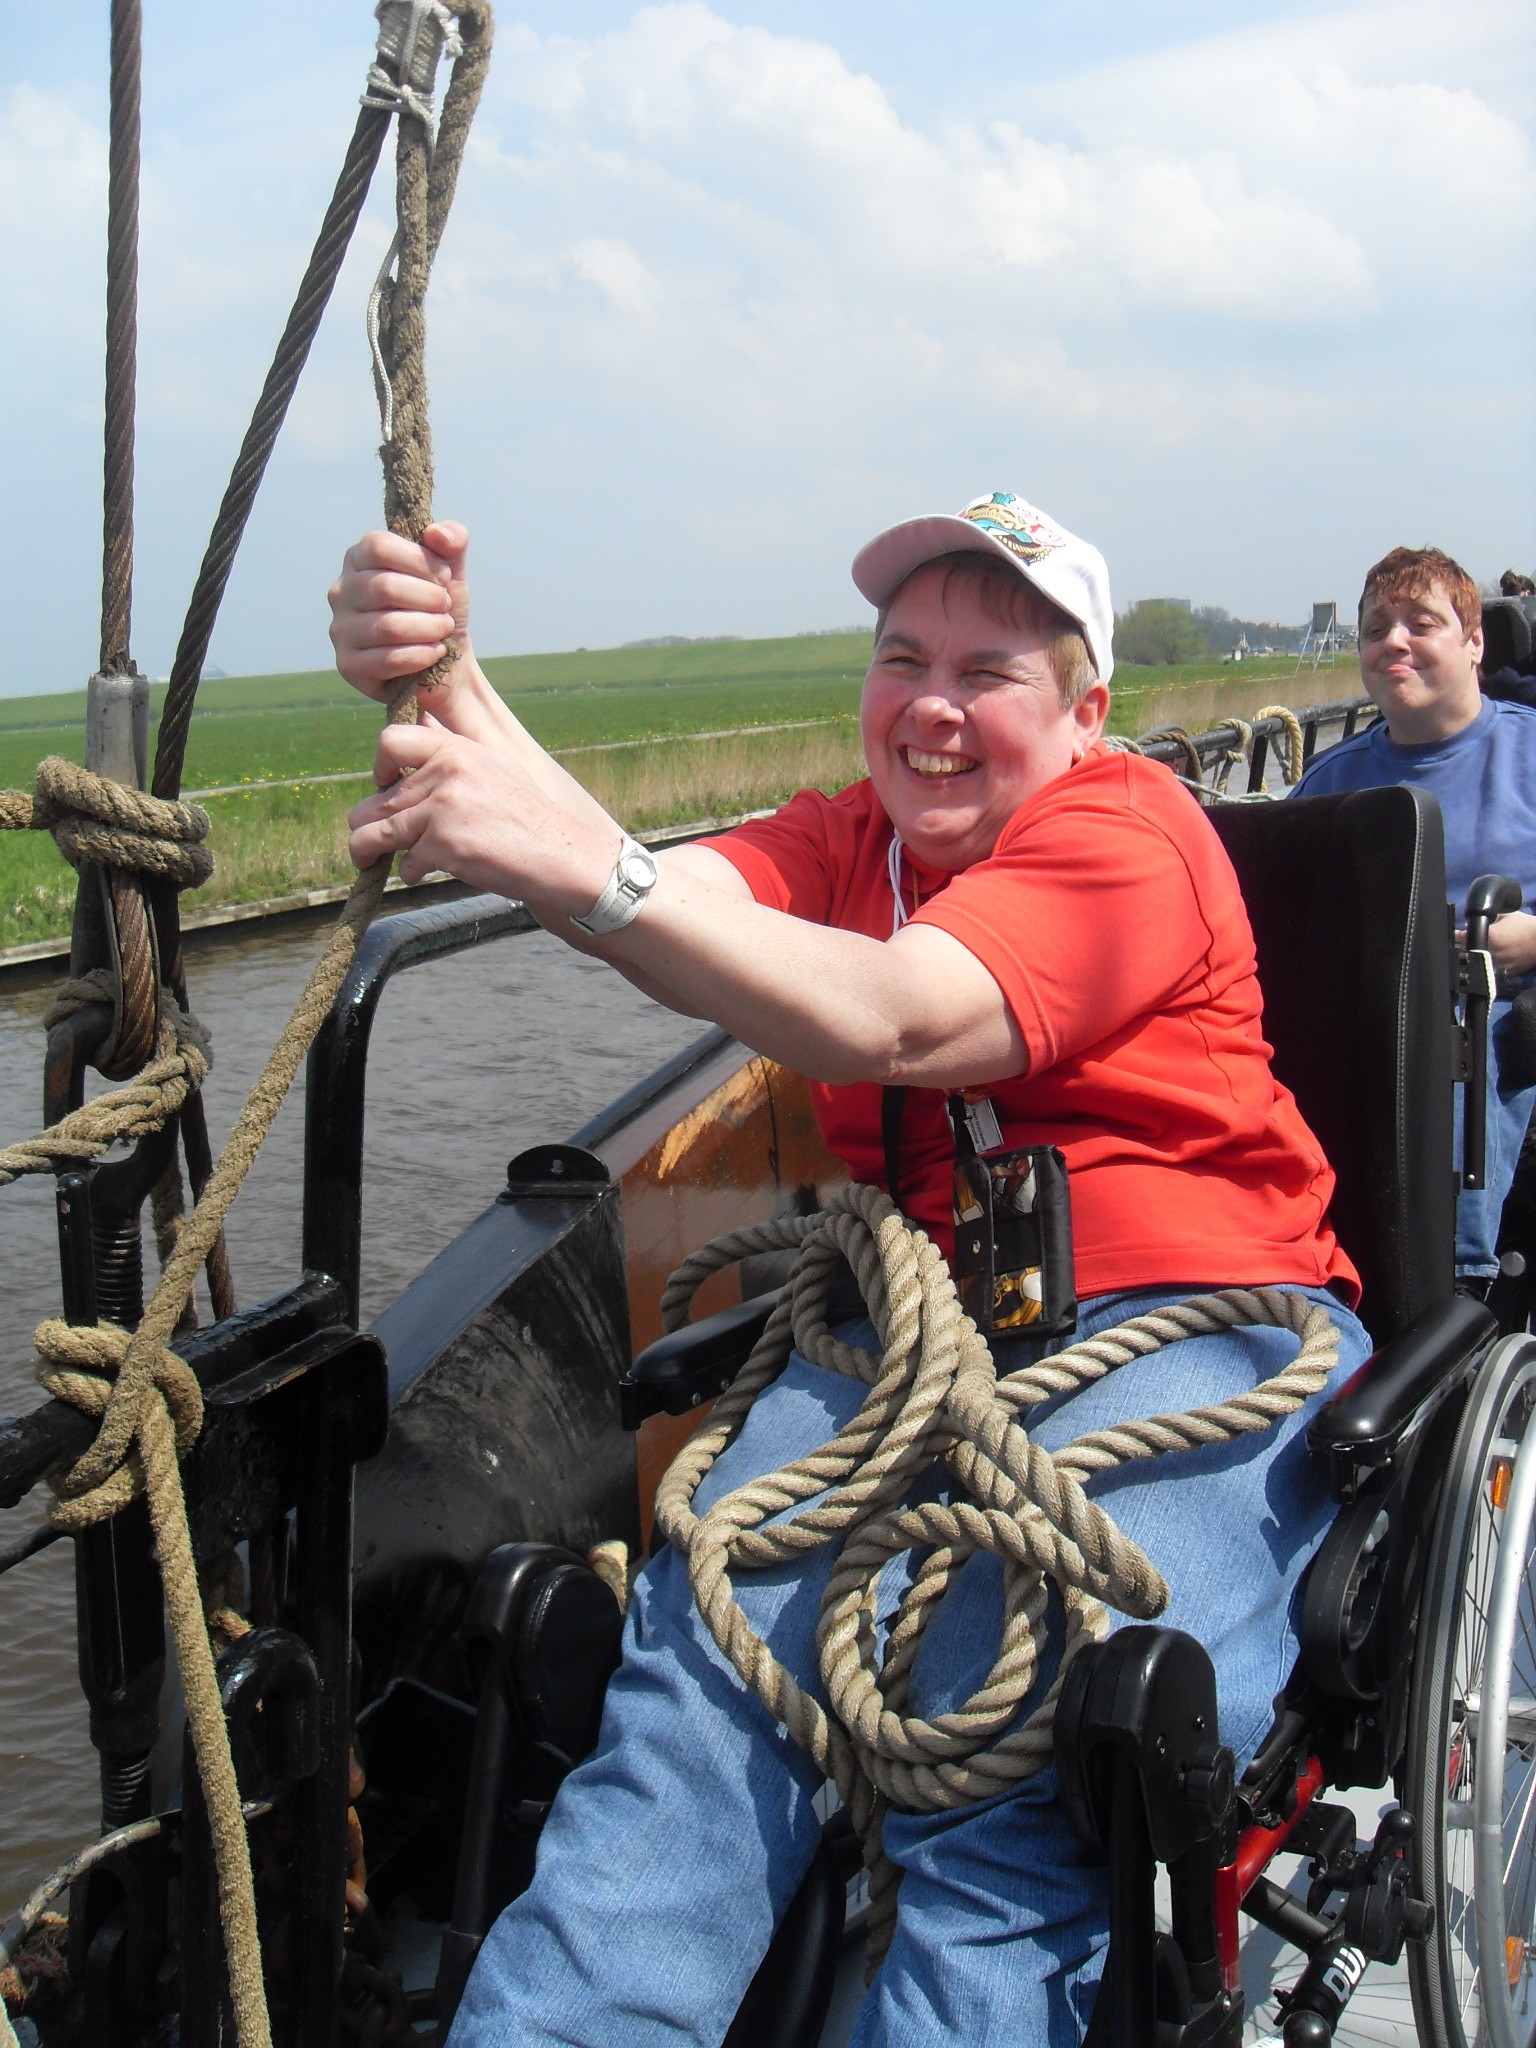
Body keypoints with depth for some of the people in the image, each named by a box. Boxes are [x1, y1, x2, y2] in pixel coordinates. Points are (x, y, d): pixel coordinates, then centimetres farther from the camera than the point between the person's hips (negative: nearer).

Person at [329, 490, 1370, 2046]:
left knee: (1022, 1765, -29)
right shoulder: (844, 842, 17)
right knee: (706, 1653, -22)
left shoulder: (1126, 827, -2)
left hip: (1190, 1325, -4)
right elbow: (662, 892, -6)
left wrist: (586, 868, -34)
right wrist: (448, 691, -23)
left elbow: (894, 1023, -21)